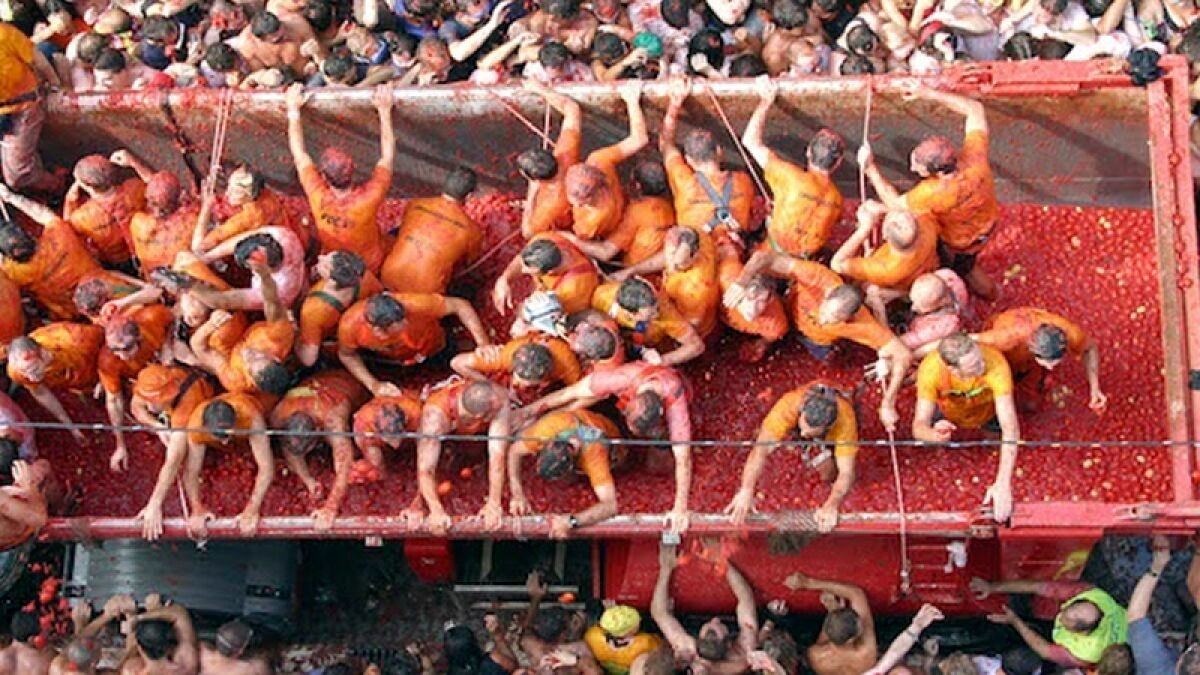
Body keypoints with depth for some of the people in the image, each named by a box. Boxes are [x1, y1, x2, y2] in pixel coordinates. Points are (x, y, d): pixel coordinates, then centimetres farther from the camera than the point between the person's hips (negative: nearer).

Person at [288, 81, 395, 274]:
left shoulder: (318, 198, -32)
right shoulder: (369, 198, -36)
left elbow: (299, 155, -17)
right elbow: (387, 157, -21)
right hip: (373, 269, -1)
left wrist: (293, 109, -9)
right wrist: (384, 110, -17)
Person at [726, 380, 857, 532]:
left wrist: (831, 506, -62)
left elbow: (847, 472, -44)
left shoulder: (845, 420, -46)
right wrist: (746, 490, -65)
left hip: (831, 435, -3)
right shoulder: (789, 405, -46)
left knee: (829, 475, -15)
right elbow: (761, 449, -51)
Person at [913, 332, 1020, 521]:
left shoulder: (996, 364, -46)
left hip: (987, 412, 0)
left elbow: (1010, 427, -46)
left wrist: (1003, 484, -55)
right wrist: (935, 434, -64)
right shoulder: (930, 370, -41)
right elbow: (919, 427, -38)